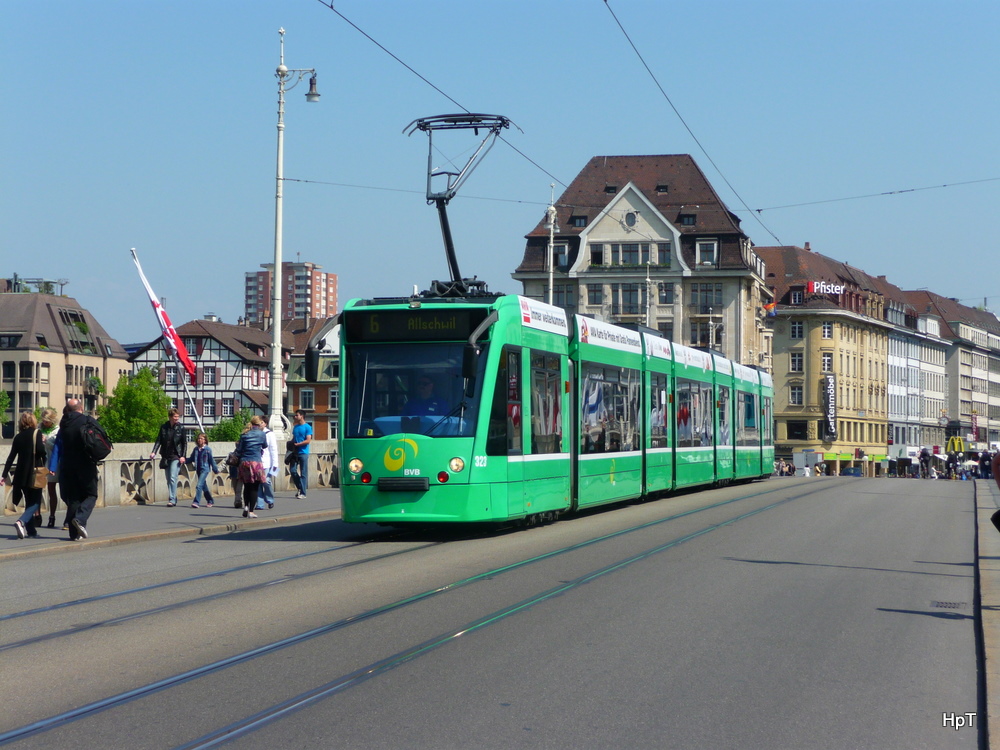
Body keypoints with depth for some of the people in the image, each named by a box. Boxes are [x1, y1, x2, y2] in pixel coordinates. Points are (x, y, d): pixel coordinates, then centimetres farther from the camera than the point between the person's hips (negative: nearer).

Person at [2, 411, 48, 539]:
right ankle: (21, 522, -25)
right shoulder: (37, 433, -6)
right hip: (34, 474, -5)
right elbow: (41, 451, -18)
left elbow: (11, 456, 7)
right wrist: (43, 441, 2)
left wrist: (4, 475, 9)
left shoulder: (18, 436, 8)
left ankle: (31, 530, 14)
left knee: (29, 502, 16)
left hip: (21, 474, 5)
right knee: (35, 503, -1)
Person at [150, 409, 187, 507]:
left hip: (176, 457, -4)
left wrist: (183, 456, -10)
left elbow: (184, 443, -1)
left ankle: (172, 500, -15)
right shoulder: (163, 427, 5)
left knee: (173, 478, -14)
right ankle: (174, 499, 18)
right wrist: (154, 452, -8)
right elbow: (159, 440, 5)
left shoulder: (181, 429, -2)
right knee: (168, 480, 8)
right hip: (166, 457, 4)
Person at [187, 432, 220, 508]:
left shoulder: (208, 449, -7)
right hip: (198, 469, 6)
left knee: (199, 486, -16)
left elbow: (211, 460, -3)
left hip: (205, 469, -6)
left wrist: (215, 469, 1)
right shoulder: (196, 449, 8)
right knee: (204, 486, 15)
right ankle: (210, 501, 29)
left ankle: (197, 502, -18)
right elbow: (191, 459, 13)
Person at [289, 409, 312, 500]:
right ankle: (299, 487, 21)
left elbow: (308, 440, -12)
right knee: (293, 471, 1)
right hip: (295, 452, 6)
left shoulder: (307, 427, -5)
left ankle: (303, 493, -1)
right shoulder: (295, 427, 15)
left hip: (303, 453, -6)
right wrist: (291, 445, 3)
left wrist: (297, 444, -15)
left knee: (303, 473, -3)